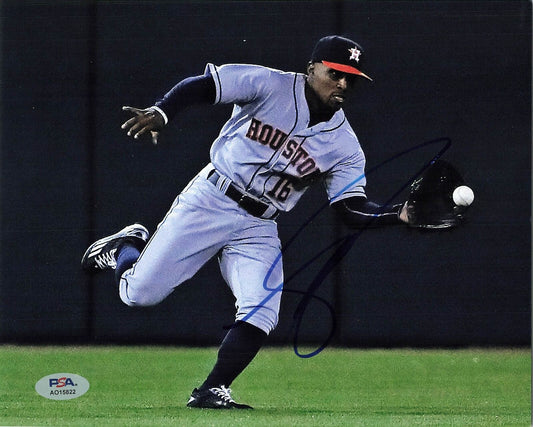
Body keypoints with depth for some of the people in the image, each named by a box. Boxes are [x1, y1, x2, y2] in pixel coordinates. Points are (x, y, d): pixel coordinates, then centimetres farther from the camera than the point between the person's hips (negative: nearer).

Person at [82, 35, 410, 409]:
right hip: (209, 201, -3)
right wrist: (160, 113, -29)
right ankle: (125, 249, 28)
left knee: (261, 315, -18)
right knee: (140, 292, -6)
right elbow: (199, 86, -12)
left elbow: (353, 209, -2)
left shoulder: (344, 146, 1)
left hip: (258, 228, 3)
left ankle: (211, 392, -7)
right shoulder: (271, 86, -9)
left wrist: (399, 215, -20)